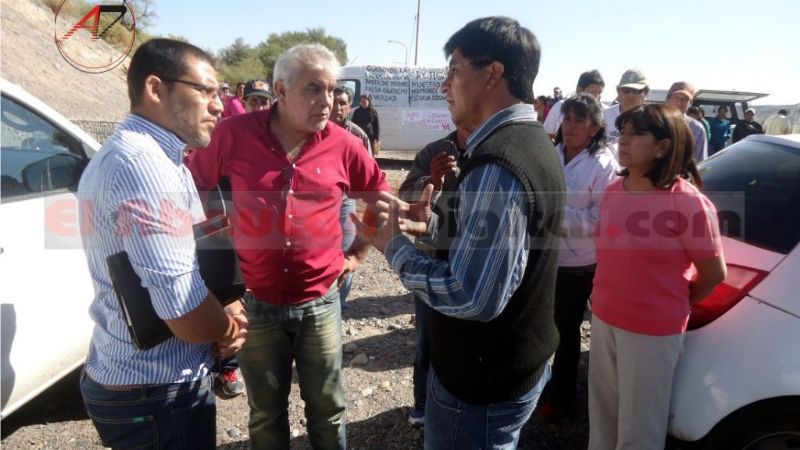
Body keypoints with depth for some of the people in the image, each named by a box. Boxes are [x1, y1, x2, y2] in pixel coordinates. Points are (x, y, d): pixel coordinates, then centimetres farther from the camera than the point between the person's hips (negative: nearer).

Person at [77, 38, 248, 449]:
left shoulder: (121, 153, 8)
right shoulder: (145, 164, -26)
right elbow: (190, 318, -30)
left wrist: (222, 314, -2)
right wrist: (230, 325, -8)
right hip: (158, 394, -9)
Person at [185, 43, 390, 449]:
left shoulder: (343, 145, -6)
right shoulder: (234, 134, -9)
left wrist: (358, 253, 7)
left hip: (319, 303, 1)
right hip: (256, 302, 0)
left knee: (327, 409, 18)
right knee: (266, 415, 20)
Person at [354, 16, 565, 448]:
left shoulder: (497, 165, -28)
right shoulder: (530, 142, 5)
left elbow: (471, 296, -31)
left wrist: (393, 244, -19)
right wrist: (432, 223, 3)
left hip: (482, 383, -9)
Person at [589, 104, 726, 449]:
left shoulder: (687, 202, -18)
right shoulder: (613, 191, 2)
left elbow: (714, 274, -9)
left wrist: (675, 305, 3)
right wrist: (603, 299, 10)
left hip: (653, 331, -6)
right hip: (603, 320, 6)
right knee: (603, 413, 22)